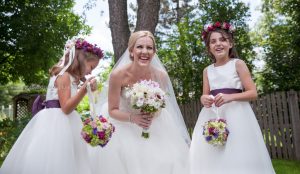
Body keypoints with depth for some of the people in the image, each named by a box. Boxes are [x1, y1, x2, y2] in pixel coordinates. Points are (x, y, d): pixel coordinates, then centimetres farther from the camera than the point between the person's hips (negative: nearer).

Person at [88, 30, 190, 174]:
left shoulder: (160, 75, -19)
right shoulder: (118, 74, -25)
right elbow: (112, 110, -14)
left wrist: (153, 116, -24)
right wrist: (133, 118, -31)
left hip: (152, 124, 2)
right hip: (122, 122, -2)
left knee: (165, 162, -4)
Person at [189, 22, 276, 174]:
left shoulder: (238, 64, 1)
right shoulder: (207, 70, 12)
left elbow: (253, 93, -3)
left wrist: (230, 97, -18)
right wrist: (204, 99, -10)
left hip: (236, 115, -3)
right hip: (212, 117, 4)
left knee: (239, 159, -4)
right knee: (210, 160, 3)